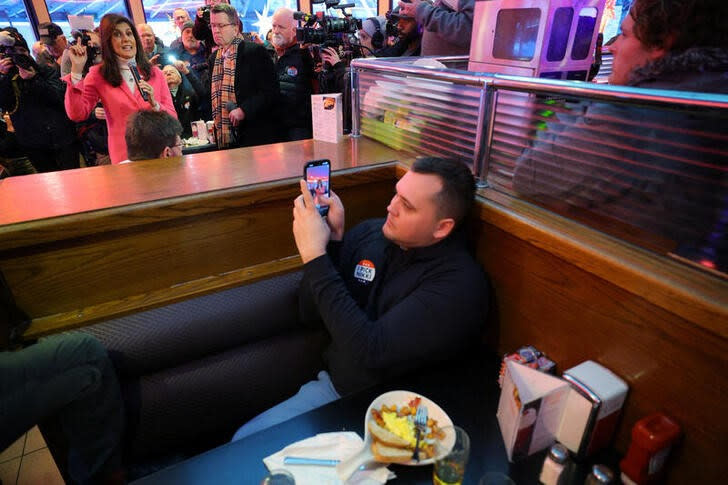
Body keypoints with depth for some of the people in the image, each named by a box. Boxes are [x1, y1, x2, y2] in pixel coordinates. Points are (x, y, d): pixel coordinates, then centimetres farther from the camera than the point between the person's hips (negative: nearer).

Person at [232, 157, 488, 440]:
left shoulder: (459, 283, -22)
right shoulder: (371, 233, -3)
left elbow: (369, 352, -30)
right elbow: (309, 315, -1)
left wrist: (316, 256, -26)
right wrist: (331, 240, -15)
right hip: (331, 385, 6)